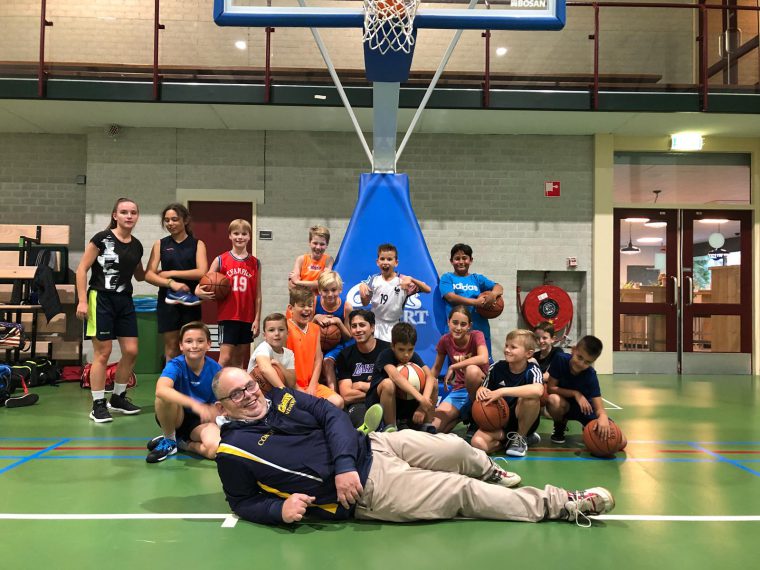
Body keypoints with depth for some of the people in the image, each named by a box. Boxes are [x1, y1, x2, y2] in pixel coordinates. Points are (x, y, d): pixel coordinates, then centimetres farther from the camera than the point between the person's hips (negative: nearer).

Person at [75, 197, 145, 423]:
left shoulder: (137, 246, 8)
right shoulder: (102, 238, -8)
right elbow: (82, 269, -9)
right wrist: (82, 300, -15)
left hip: (125, 301, 6)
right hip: (101, 299, -6)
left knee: (131, 351, 5)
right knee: (103, 353, -3)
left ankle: (118, 397, 23)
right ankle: (98, 404, 8)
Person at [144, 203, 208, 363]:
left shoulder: (197, 244, 5)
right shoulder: (160, 244, 8)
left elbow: (202, 272, -10)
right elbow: (148, 275, -1)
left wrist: (171, 273, -9)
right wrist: (171, 283, -17)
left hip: (190, 300, 0)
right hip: (168, 301, 1)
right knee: (171, 347, 2)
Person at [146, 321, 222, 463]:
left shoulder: (215, 370, -13)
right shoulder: (175, 365, -20)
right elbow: (160, 390, -42)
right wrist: (194, 404, -54)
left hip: (200, 421, 1)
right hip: (176, 418, -1)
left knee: (215, 448, -32)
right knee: (166, 397, -35)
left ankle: (183, 443, 0)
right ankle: (169, 440, -8)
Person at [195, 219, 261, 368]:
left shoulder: (255, 263, 6)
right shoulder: (221, 260, 2)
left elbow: (258, 295, 6)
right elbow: (206, 283, 4)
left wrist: (257, 319, 2)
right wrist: (199, 291, -19)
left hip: (247, 318, 2)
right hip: (227, 317, -2)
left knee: (240, 360, 9)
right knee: (225, 358, -6)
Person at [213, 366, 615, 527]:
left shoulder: (283, 397, 5)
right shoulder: (234, 450, -8)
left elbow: (332, 416, -2)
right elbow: (243, 502, -1)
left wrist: (344, 463, -19)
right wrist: (280, 508, -22)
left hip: (371, 446, 6)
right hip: (365, 492, -5)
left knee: (456, 449, 3)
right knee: (462, 492, -7)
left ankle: (492, 474, 41)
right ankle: (564, 506, 3)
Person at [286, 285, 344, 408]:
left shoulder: (315, 328, 11)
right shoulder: (287, 328, -10)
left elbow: (318, 359, 7)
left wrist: (312, 387, -4)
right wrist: (297, 389, -14)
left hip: (311, 384, 7)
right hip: (292, 386, -6)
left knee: (338, 402, -9)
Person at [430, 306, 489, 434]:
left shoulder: (476, 336, -15)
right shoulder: (445, 340, -5)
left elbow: (483, 359, -35)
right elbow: (436, 368, 10)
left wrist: (452, 367, -29)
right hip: (459, 389, 3)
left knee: (472, 369, -38)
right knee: (435, 427, -18)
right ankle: (463, 414, 13)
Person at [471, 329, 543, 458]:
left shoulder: (532, 370, -16)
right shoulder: (497, 368, -6)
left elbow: (538, 390, -41)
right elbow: (484, 389, 8)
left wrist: (501, 391, -40)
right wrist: (480, 391, -19)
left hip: (524, 420, -2)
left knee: (531, 397, -33)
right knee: (478, 443, -25)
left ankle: (521, 437, -7)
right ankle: (510, 437, 4)